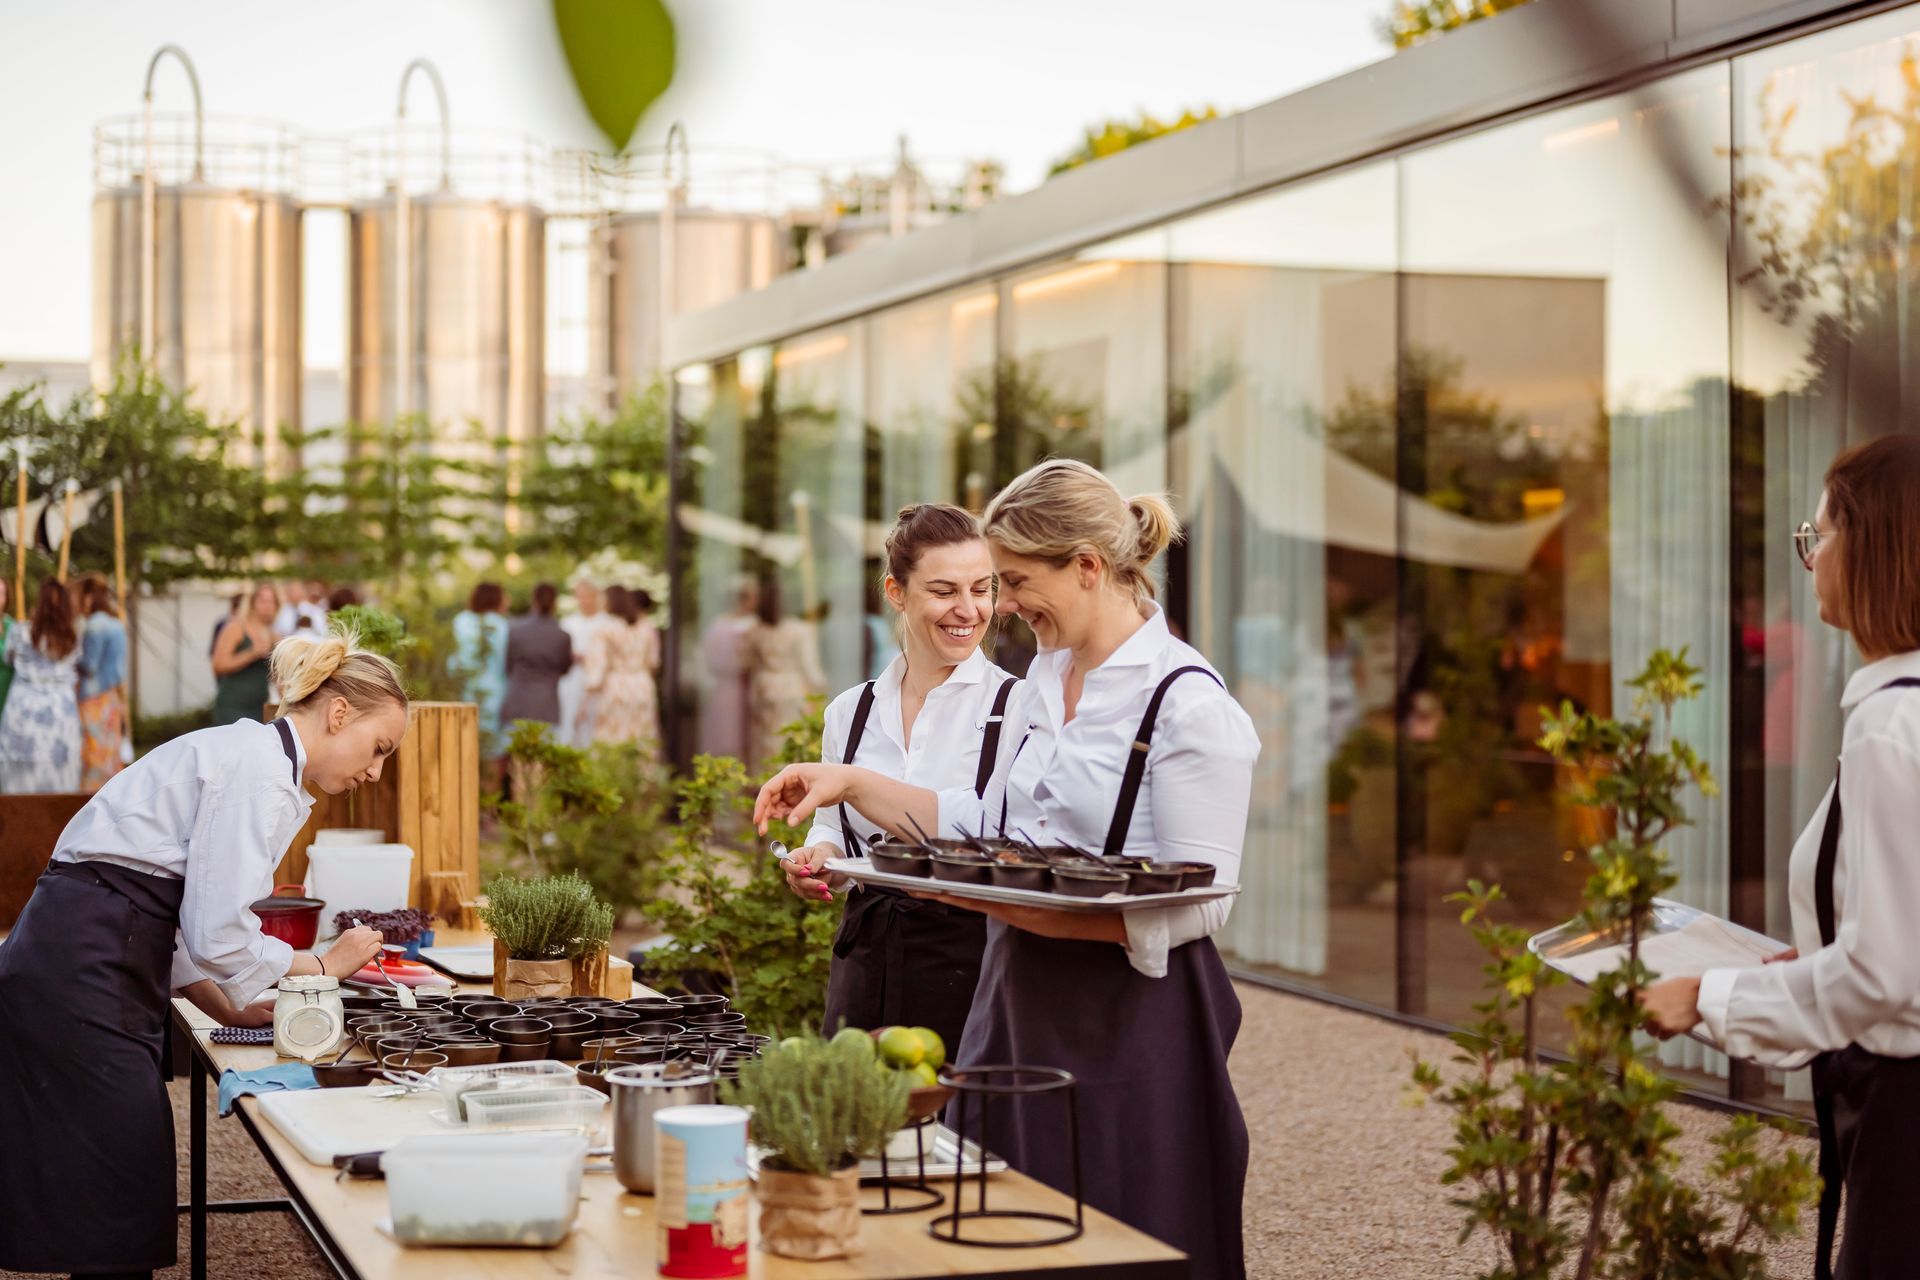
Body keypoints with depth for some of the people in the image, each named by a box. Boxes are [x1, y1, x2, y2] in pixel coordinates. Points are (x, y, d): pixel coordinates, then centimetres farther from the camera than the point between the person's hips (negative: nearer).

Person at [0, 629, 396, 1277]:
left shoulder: (253, 756, 20)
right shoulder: (260, 768, -12)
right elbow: (217, 934, -16)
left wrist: (231, 1009, 15)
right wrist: (324, 968, -1)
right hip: (81, 975, -10)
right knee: (122, 1206, -9)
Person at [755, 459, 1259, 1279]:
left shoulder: (1189, 704, -15)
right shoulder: (1045, 680, 11)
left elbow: (1196, 905, -19)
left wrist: (1010, 905, -23)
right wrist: (855, 784, 10)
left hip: (1129, 1029, -7)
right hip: (1019, 1006, 7)